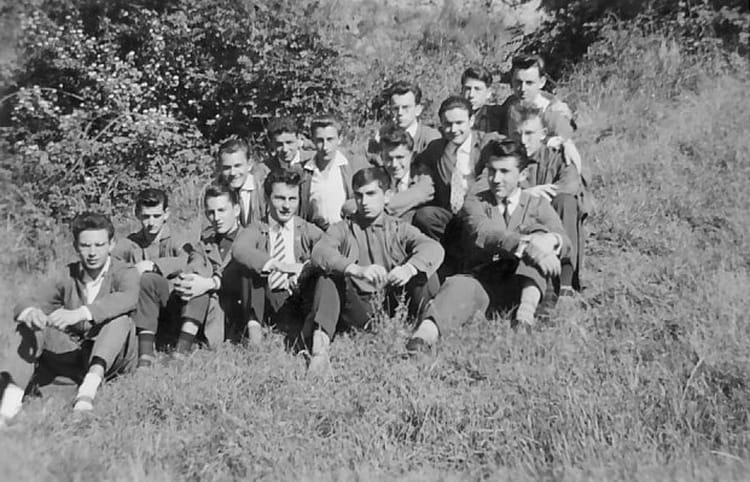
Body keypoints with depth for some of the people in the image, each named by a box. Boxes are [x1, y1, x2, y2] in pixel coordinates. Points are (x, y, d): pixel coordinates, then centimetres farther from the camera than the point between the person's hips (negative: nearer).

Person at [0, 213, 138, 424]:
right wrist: (30, 312, -33)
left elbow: (128, 299, -32)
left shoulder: (125, 272, -6)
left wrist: (79, 313, -47)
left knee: (120, 321, -32)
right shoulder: (69, 276, 6)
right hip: (73, 357, 4)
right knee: (28, 326, -16)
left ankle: (88, 389, -48)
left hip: (111, 359, -4)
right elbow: (25, 304, -5)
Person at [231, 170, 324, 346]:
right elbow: (238, 250, -15)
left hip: (297, 299, 0)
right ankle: (253, 324, -19)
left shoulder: (308, 230, 11)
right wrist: (276, 264, -29)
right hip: (265, 300, 1)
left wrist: (306, 268, -28)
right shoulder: (256, 231, 9)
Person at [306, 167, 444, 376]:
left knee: (425, 273, -18)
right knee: (328, 278, -22)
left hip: (394, 305, 0)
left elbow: (434, 248, -8)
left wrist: (409, 268, -33)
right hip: (358, 309, 0)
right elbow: (320, 251, -11)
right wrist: (357, 270, -31)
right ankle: (320, 341, -42)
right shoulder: (343, 229, 12)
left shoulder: (399, 229, 13)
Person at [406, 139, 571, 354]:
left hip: (521, 285, 1)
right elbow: (483, 234, -14)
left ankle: (526, 311, -38)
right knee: (457, 286, -34)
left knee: (538, 232, -20)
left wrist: (552, 241, -32)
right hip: (481, 278, -1)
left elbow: (565, 245, -4)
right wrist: (526, 246, -34)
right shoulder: (475, 203, 10)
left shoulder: (538, 205, 13)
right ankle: (427, 330, -65)